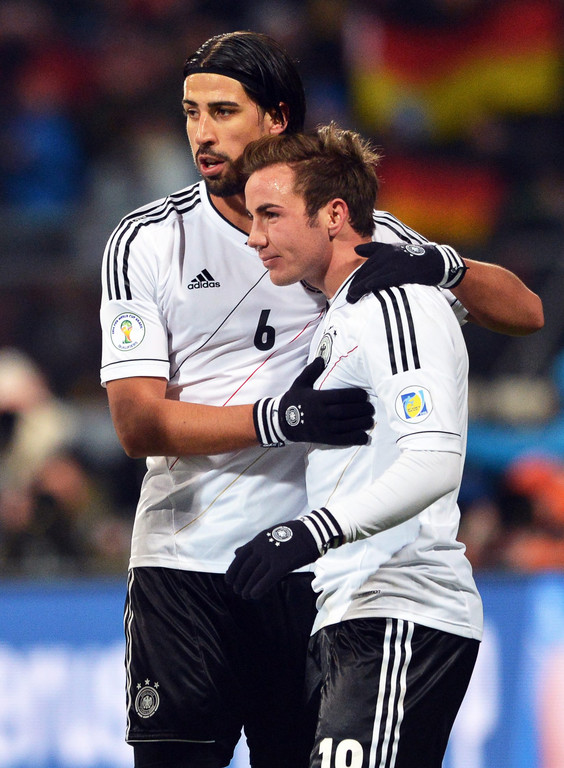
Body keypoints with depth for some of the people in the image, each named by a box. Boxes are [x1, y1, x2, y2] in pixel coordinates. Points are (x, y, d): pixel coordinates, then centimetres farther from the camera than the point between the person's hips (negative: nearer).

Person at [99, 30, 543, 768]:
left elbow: (524, 311, 8)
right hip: (185, 563, -1)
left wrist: (441, 265, -13)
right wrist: (276, 418, -21)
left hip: (315, 563, 1)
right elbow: (139, 423, -6)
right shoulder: (147, 242, 2)